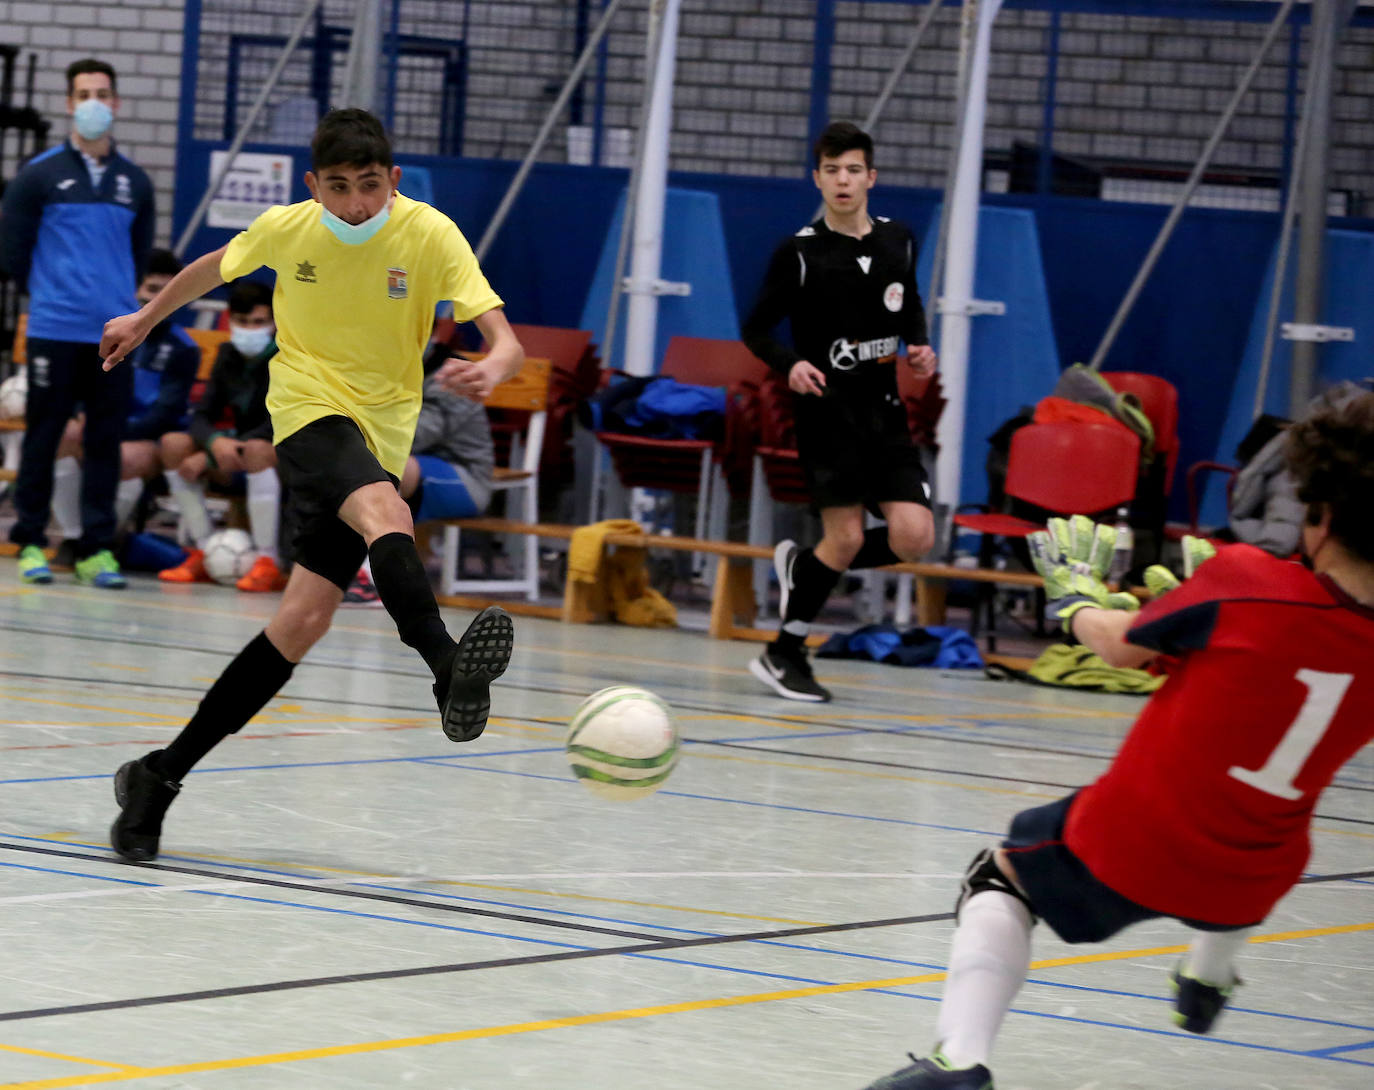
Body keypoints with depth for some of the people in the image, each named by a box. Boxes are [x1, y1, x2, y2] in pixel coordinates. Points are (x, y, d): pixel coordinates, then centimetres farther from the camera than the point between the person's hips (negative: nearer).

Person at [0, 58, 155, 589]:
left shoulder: (135, 182, 10)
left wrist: (116, 297, 12)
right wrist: (49, 293, 7)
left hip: (115, 334, 3)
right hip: (54, 330, -3)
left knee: (106, 440, 1)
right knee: (43, 436, 1)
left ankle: (97, 549, 6)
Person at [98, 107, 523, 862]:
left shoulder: (430, 235, -9)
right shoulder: (285, 229, -4)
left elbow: (506, 342, -16)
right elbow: (216, 267, 20)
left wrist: (491, 368, -40)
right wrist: (145, 319, 33)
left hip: (379, 435, 2)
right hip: (308, 410, -2)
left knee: (303, 622, -5)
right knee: (388, 516, -35)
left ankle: (160, 775, 4)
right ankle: (449, 671, -60)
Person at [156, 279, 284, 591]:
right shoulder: (229, 355, 5)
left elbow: (276, 426, -22)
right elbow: (201, 416, 0)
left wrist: (207, 458, -25)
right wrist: (216, 442, -28)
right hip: (238, 459, 6)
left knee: (256, 450, -39)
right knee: (173, 443, -14)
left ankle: (268, 563, -37)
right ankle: (203, 555, -14)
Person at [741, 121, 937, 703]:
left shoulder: (898, 241, 7)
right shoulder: (800, 252, -7)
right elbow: (756, 329, -1)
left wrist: (919, 346, 5)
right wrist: (791, 365, -20)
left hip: (885, 412, 5)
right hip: (828, 410, -5)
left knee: (913, 535, -8)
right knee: (845, 536, -9)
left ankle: (803, 566, 18)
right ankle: (783, 655, 8)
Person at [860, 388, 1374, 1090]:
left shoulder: (1244, 579, -18)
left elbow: (1121, 647, -1)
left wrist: (1078, 601, 20)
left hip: (1132, 842, -5)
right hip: (1246, 888, 5)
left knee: (1002, 876, 22)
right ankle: (1207, 982, 60)